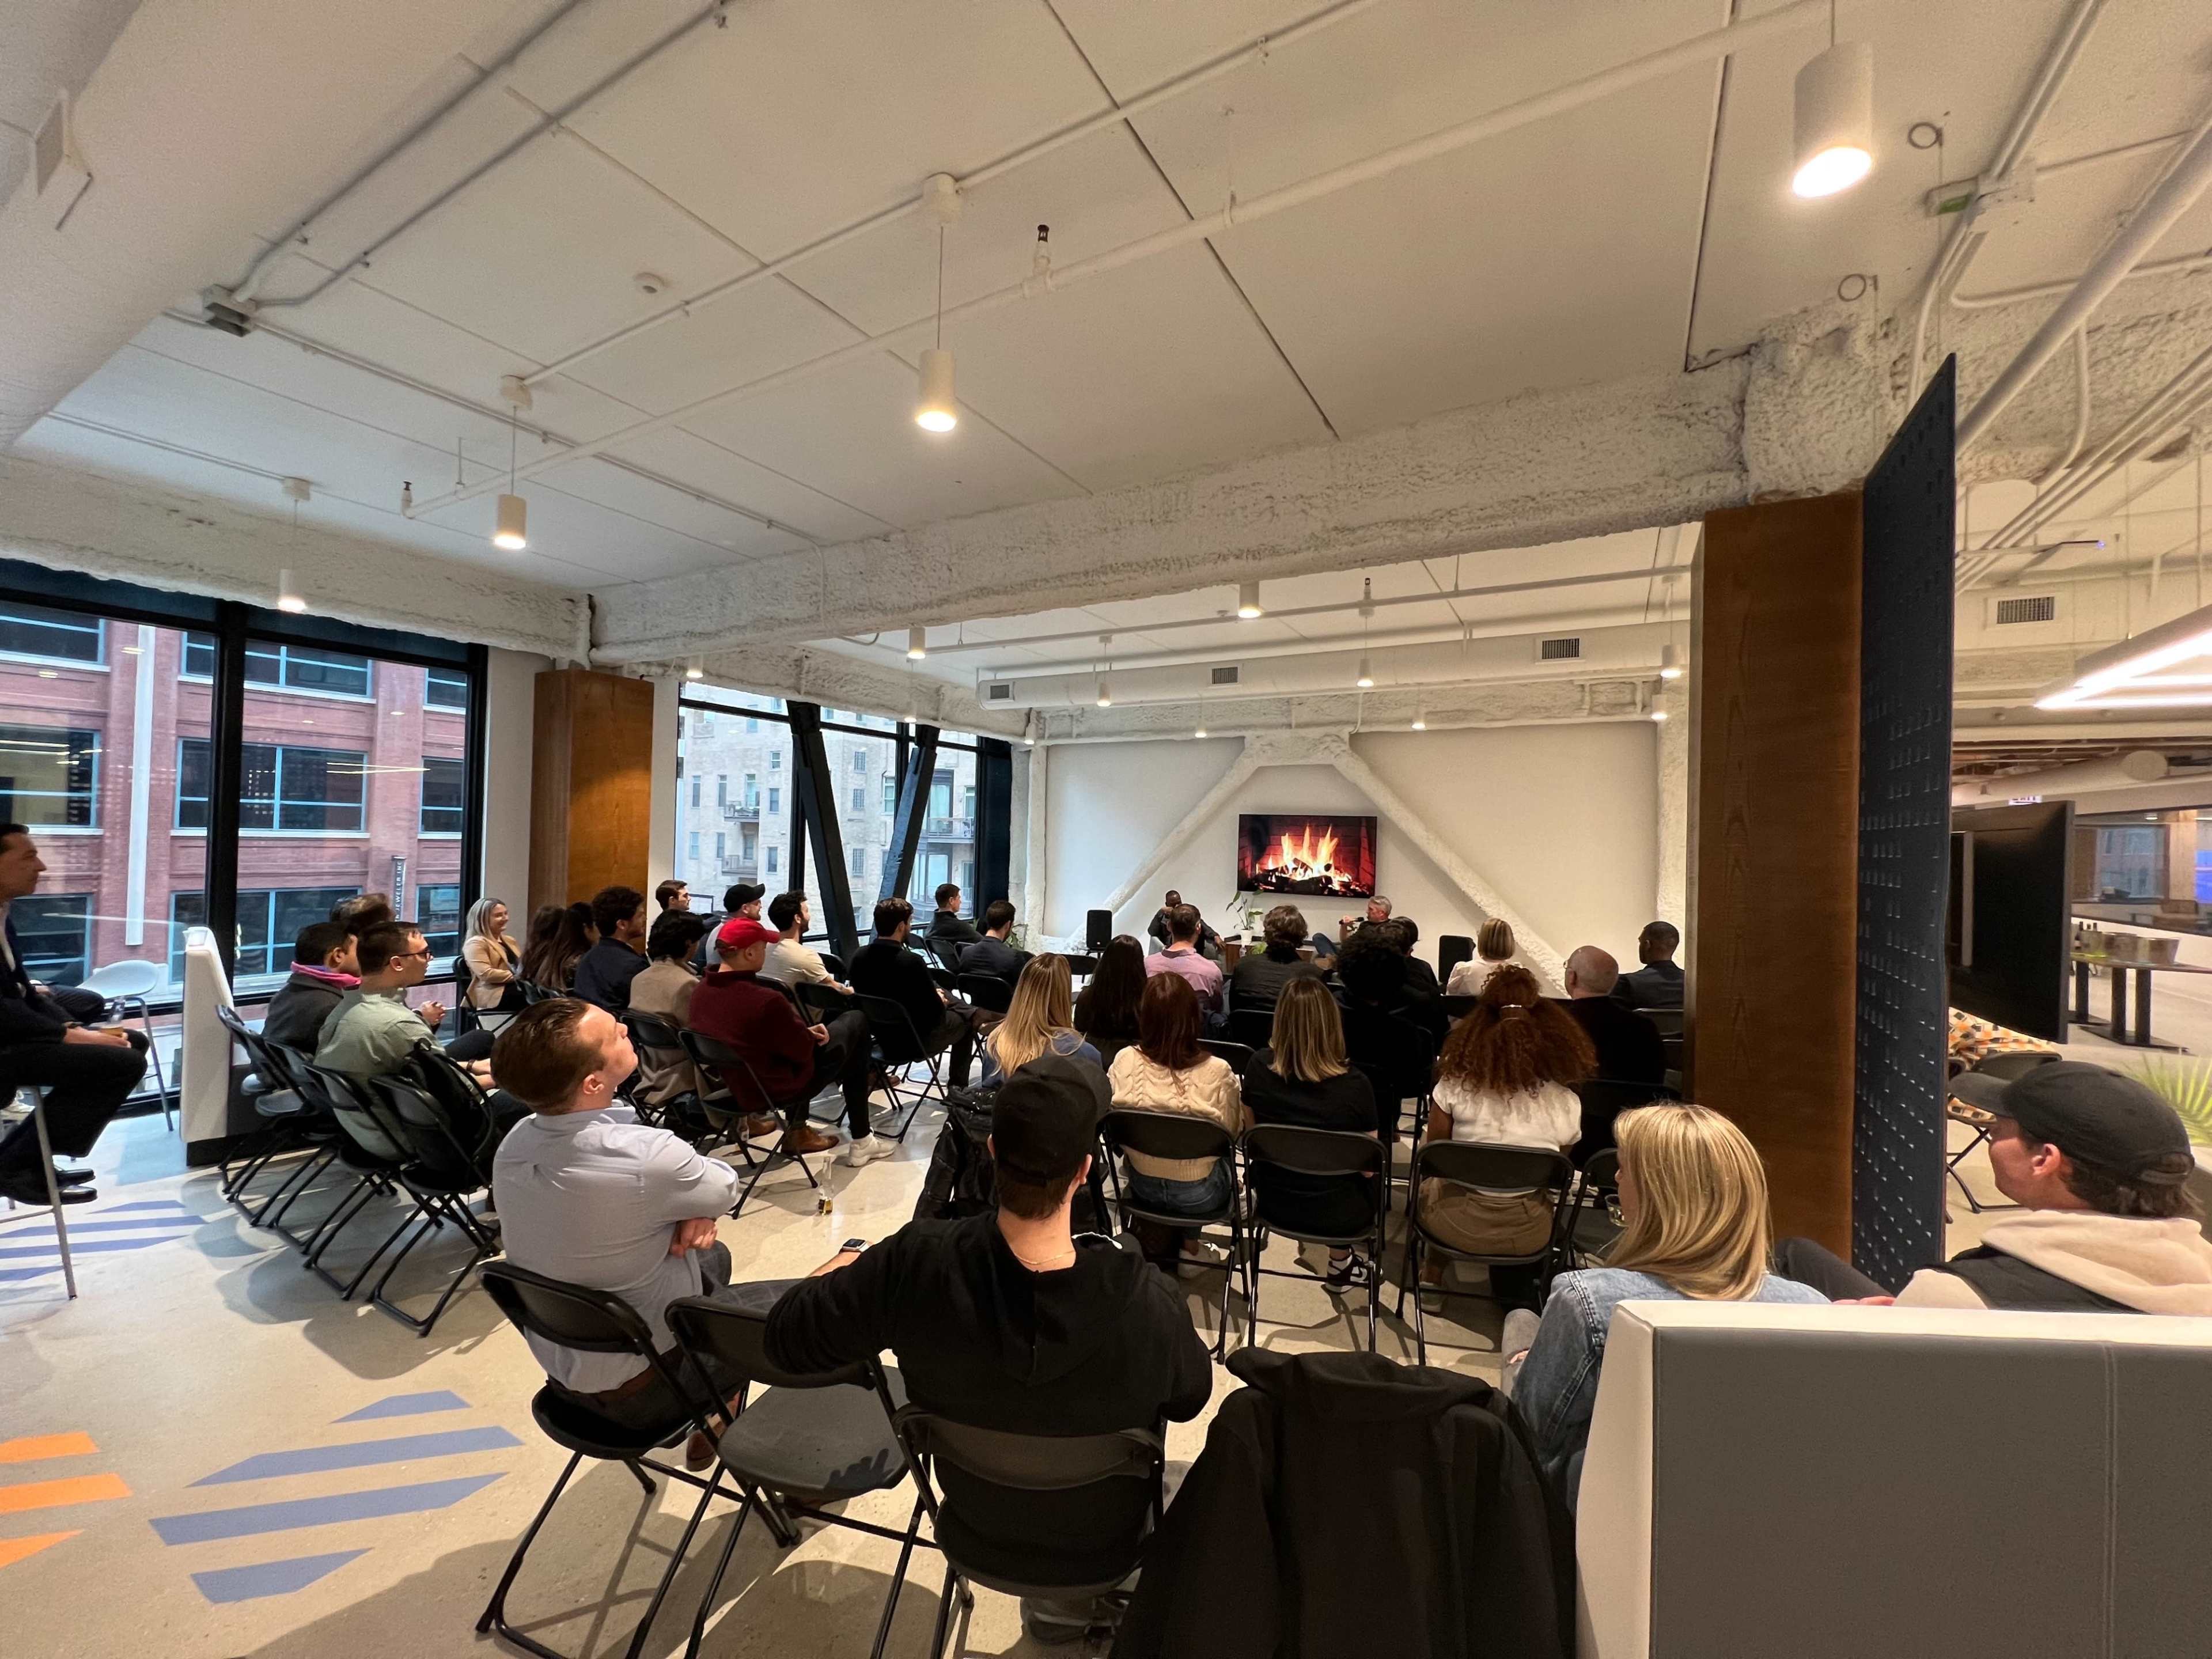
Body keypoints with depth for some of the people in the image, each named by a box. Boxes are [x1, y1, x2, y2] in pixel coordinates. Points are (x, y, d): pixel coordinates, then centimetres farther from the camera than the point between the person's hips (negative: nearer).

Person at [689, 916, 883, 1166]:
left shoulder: (701, 990, -7)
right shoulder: (766, 1000, -33)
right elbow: (803, 1050, -19)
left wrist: (804, 1031, 4)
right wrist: (810, 1034, 2)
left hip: (734, 1083, 8)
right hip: (777, 1089, -7)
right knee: (856, 1021, 8)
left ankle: (797, 1128, 31)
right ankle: (860, 1140, 17)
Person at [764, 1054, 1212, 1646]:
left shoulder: (915, 1264, -36)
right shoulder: (1143, 1302, -38)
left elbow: (786, 1336, -19)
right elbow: (1190, 1399, -15)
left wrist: (844, 1260, -2)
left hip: (977, 1508, 1)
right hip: (1101, 1524, -1)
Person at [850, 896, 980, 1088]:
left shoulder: (859, 956, -11)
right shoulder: (912, 963, -30)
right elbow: (935, 1013, -20)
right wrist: (942, 1002, 4)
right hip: (917, 1040, -6)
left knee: (935, 988, 26)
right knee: (968, 1016, 20)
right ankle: (958, 1085, 26)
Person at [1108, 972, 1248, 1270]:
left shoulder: (1124, 1061, -20)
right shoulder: (1217, 1071, -27)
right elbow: (1235, 1131, -9)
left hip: (1142, 1186, 3)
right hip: (1198, 1193, -3)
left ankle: (1155, 1239, 31)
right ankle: (1187, 1244, 30)